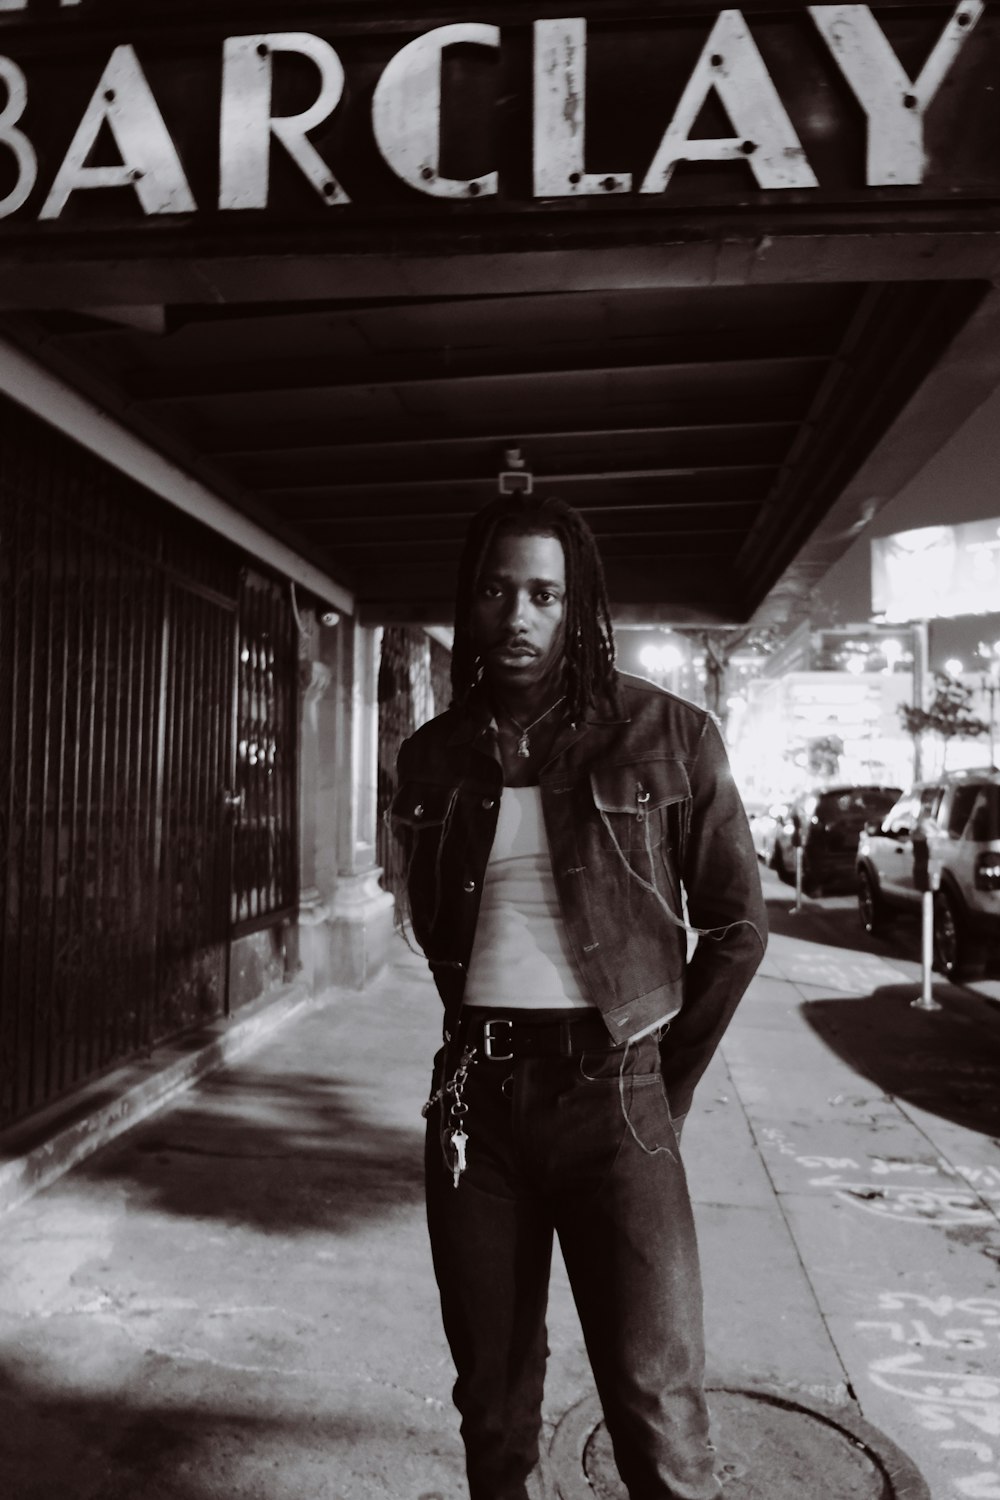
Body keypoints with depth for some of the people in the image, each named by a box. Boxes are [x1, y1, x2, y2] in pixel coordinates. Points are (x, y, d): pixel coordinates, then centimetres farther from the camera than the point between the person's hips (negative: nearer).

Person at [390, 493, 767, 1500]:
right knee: (492, 1389, 15)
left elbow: (736, 925, 1)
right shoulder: (433, 756, 5)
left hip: (610, 1093, -3)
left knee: (656, 1409, -2)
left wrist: (668, 1086, 4)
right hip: (475, 1096, 3)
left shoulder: (668, 736, -5)